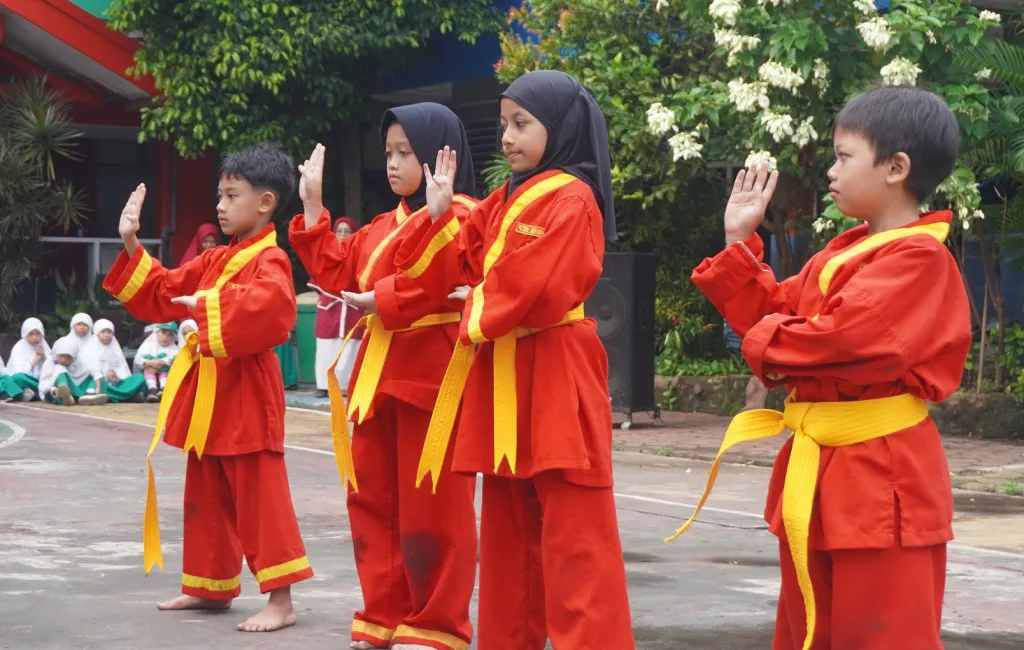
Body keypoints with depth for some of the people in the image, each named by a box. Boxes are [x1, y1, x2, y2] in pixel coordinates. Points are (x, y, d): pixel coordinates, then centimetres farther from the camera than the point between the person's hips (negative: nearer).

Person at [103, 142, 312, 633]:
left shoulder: (269, 261, -14)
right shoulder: (216, 260, 15)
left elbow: (270, 306, -35)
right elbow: (163, 294, 20)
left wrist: (209, 306, -28)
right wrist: (132, 247, 11)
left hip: (247, 394, -10)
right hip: (208, 394, 10)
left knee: (260, 497, -9)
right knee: (207, 497, 17)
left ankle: (280, 600, -7)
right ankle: (213, 587, 29)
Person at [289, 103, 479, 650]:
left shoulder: (460, 217, -9)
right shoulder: (383, 227, 18)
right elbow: (335, 273, 19)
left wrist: (379, 300, -22)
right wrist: (312, 204, 17)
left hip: (432, 373, -9)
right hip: (378, 373, 9)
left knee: (431, 508, -3)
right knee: (373, 498, 11)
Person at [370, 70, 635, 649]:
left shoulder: (571, 200, -12)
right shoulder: (504, 201, 15)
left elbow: (533, 288, -22)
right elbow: (450, 273, 16)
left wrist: (478, 311, -6)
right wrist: (439, 213, 2)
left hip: (554, 381, -9)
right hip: (503, 382, 9)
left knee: (573, 537, -8)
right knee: (509, 531, 15)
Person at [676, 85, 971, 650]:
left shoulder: (917, 258, -17)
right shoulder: (841, 254, 14)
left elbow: (846, 340, -29)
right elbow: (774, 312, 20)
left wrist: (766, 344, -12)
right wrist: (740, 243, 12)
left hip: (878, 480, -10)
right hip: (816, 477, 10)